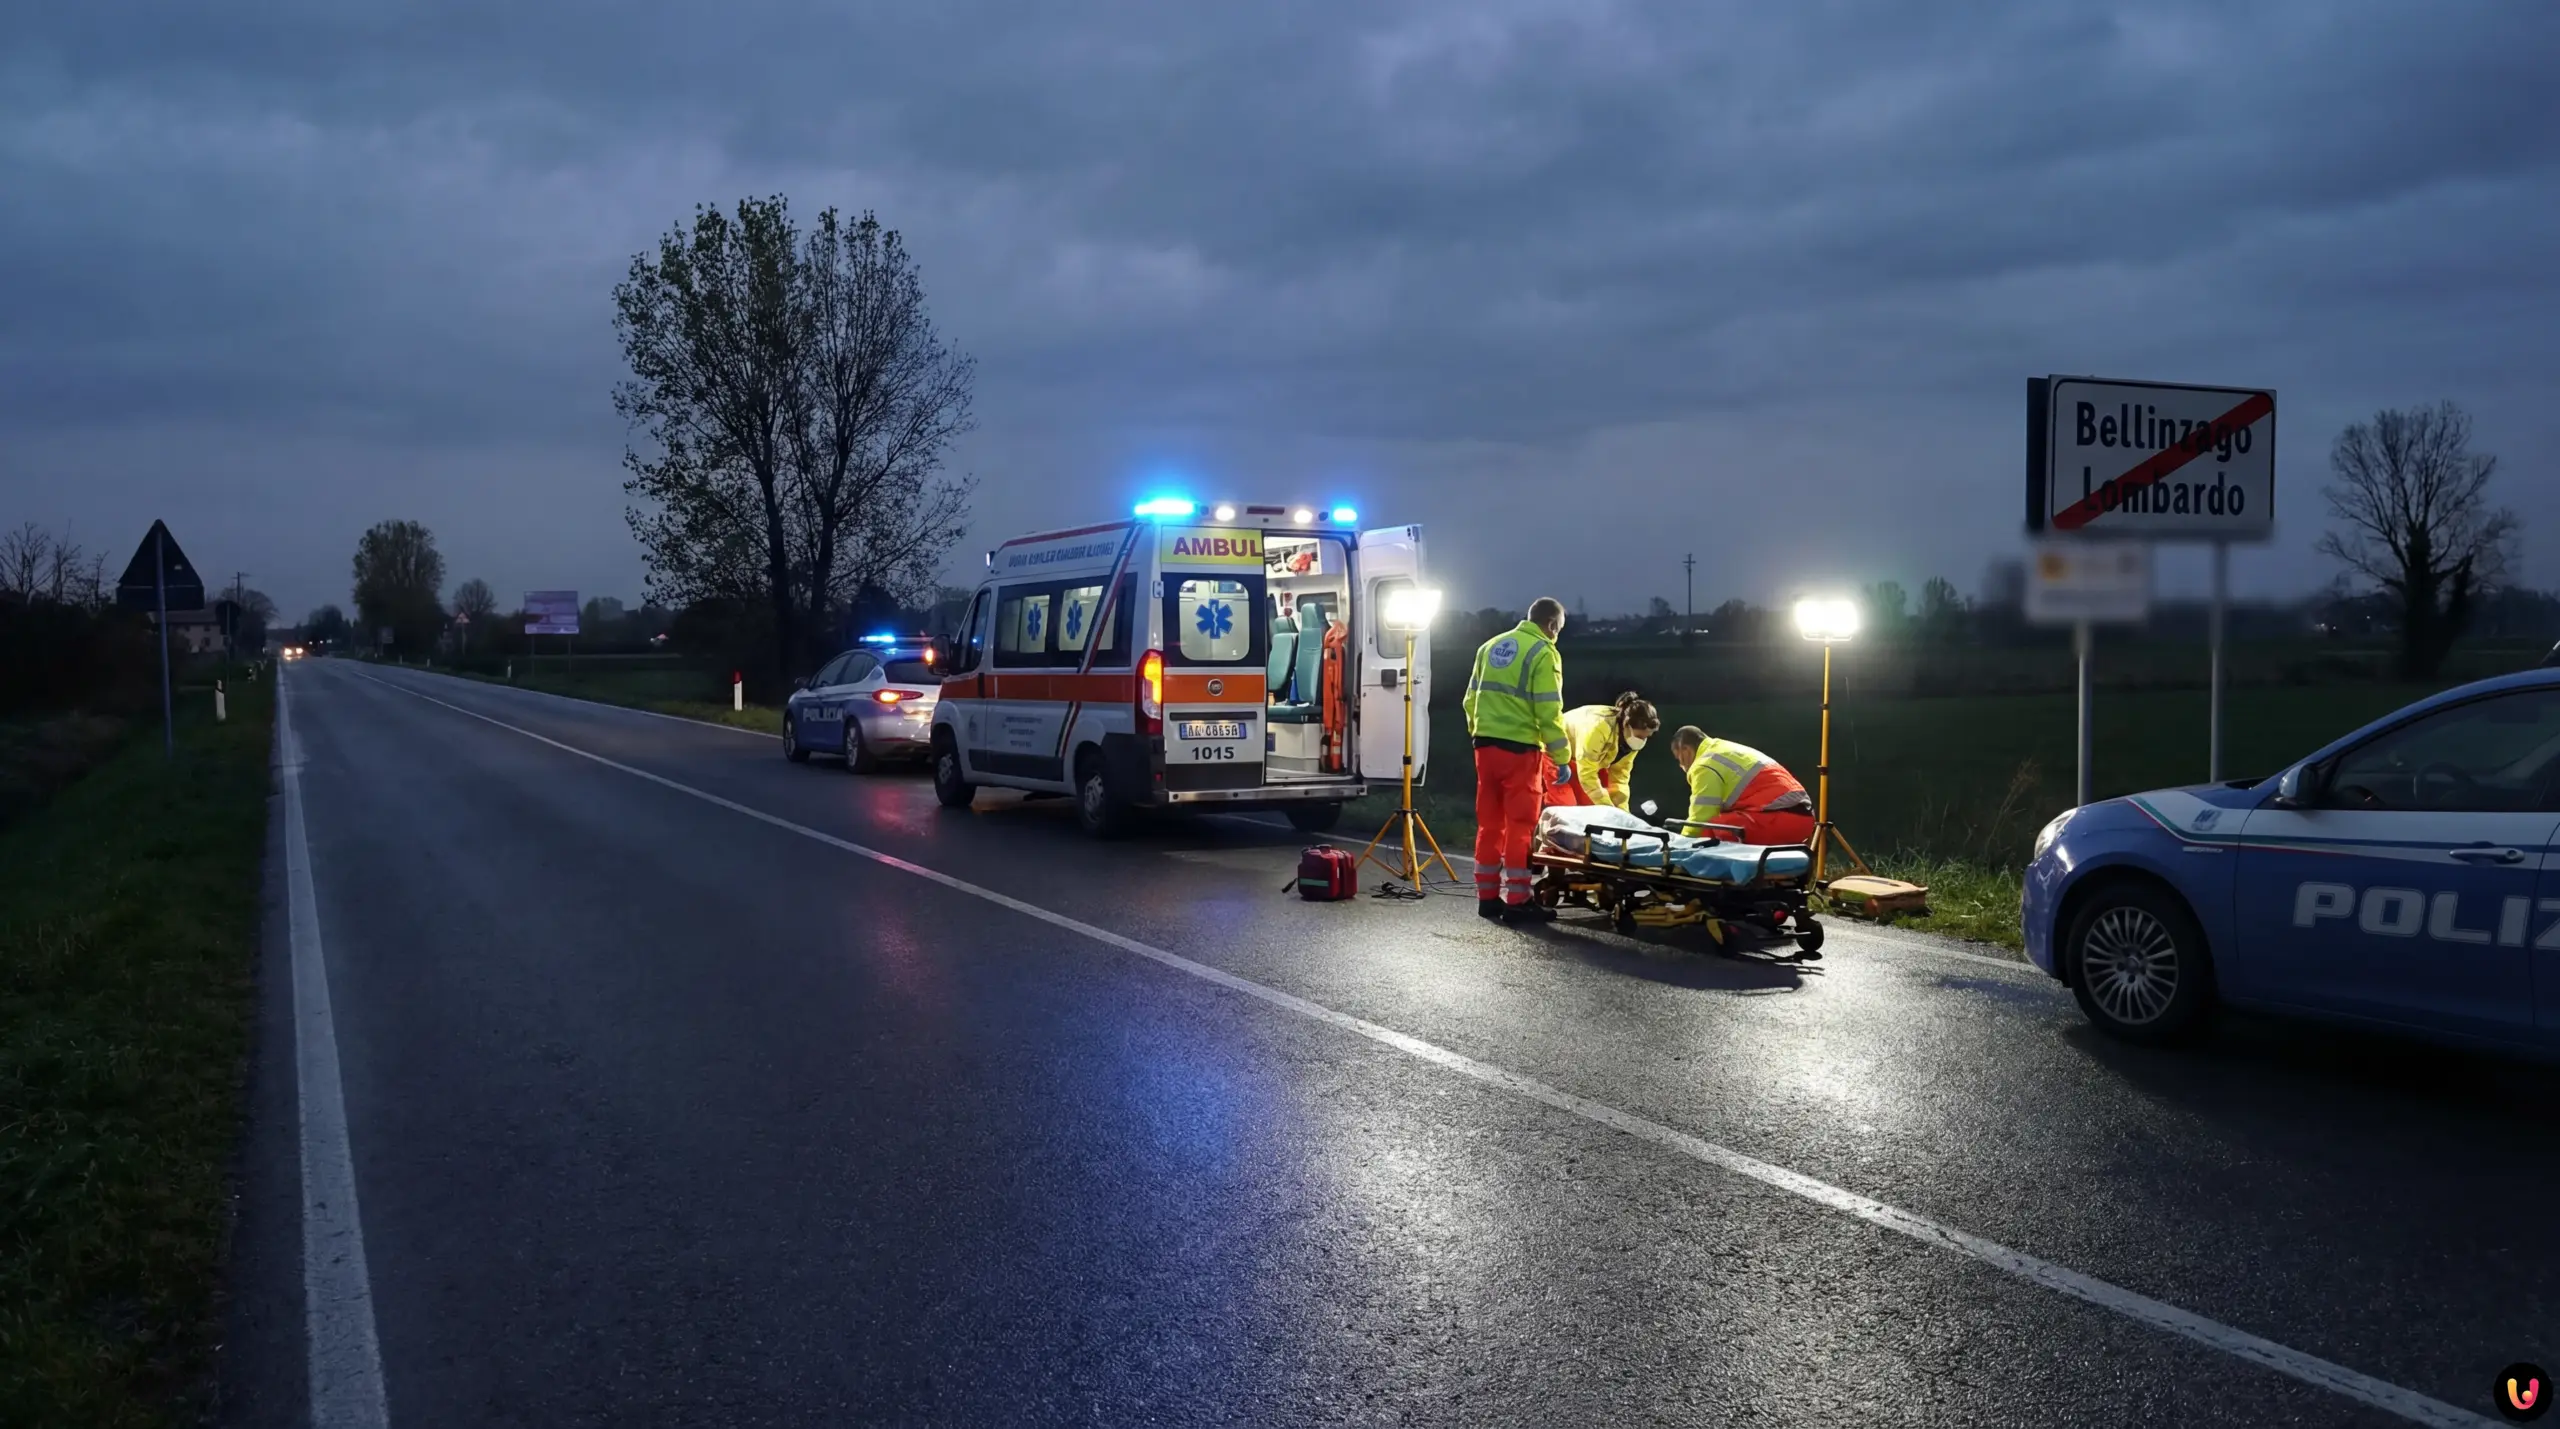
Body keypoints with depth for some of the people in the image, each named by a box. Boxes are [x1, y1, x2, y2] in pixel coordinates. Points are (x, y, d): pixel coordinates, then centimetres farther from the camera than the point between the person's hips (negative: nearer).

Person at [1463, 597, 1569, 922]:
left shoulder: (1490, 646, 14)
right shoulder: (1543, 653, -8)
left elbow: (1471, 699, 16)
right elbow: (1548, 711, -13)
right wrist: (1561, 756, -7)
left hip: (1485, 745, 7)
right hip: (1519, 748, -7)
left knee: (1489, 822, 12)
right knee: (1520, 825, -1)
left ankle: (1487, 896, 17)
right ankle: (1517, 901, 0)